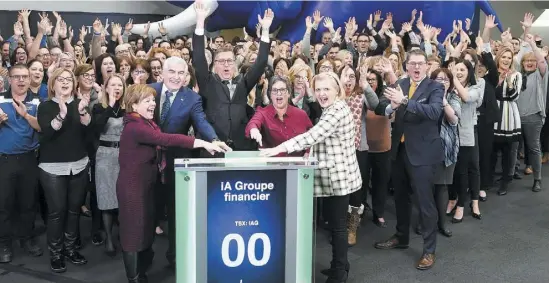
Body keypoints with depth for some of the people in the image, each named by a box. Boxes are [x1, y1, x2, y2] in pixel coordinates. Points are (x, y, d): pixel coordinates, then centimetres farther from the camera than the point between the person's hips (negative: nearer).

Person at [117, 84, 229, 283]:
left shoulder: (146, 123, 12)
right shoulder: (134, 127, -23)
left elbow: (161, 141, 4)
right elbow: (166, 139, -34)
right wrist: (202, 143, -39)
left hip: (145, 183, 10)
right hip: (132, 186, -10)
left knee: (146, 227, 15)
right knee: (134, 230, 0)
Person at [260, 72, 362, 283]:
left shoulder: (338, 110, -18)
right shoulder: (329, 110, 16)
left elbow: (312, 135, -28)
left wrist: (279, 148, -32)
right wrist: (311, 151, 8)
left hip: (338, 177, -10)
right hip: (333, 176, 10)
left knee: (337, 225, -2)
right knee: (335, 223, 17)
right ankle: (340, 265, 29)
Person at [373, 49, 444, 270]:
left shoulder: (435, 88, -8)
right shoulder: (399, 84, 6)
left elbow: (434, 111, -26)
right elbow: (380, 108, -2)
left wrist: (404, 101, -35)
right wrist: (391, 105, -26)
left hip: (422, 151, -6)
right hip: (399, 149, 6)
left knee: (425, 200, -2)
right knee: (401, 197, 19)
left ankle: (429, 250, 10)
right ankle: (401, 237, 37)